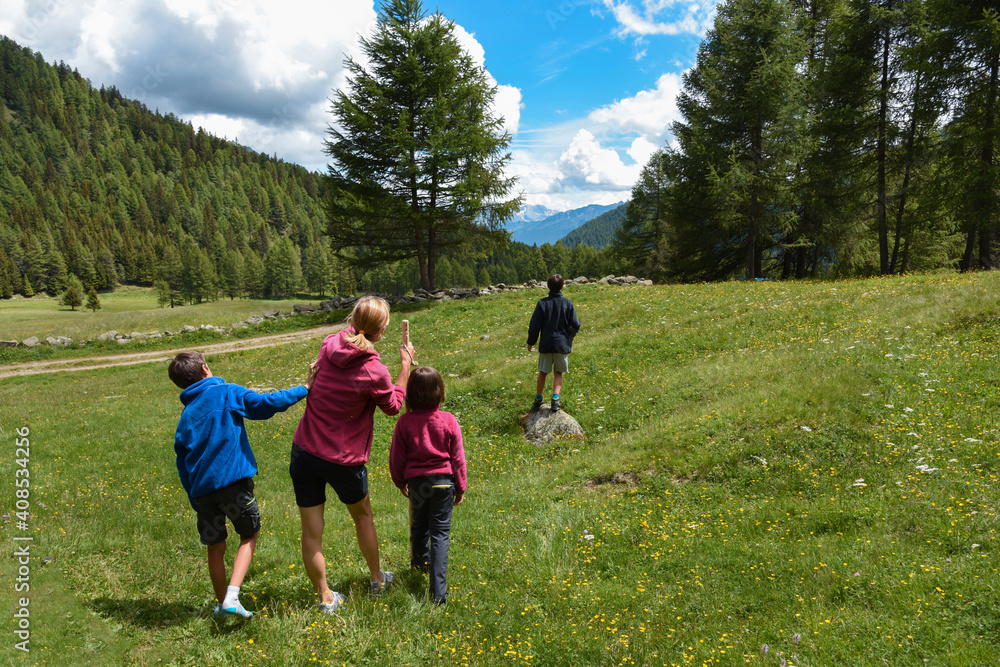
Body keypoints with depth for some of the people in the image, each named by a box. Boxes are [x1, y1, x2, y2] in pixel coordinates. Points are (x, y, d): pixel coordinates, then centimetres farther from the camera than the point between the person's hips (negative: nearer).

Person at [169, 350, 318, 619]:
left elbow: (182, 465, 17)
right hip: (232, 480, -5)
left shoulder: (185, 416, 16)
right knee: (249, 536, 13)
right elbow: (266, 404, -12)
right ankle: (232, 596, -2)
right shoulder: (227, 393, -1)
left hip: (201, 488, 5)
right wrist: (303, 388, -3)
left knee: (215, 547, 18)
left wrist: (195, 501, 22)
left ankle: (222, 604, 31)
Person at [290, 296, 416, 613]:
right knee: (363, 516, 24)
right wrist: (406, 365, 5)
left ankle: (325, 597, 26)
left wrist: (352, 327, 15)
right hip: (343, 461, -3)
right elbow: (393, 406, 1)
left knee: (311, 531, 12)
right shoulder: (374, 372, -18)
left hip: (304, 452, 3)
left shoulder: (330, 345, -6)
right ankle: (377, 579, 41)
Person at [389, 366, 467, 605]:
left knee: (419, 526, 24)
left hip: (416, 482, 1)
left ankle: (420, 561, 51)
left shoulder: (405, 421, -11)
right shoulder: (449, 421, -12)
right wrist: (460, 487, 9)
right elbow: (457, 457, -4)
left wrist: (400, 482, 16)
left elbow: (397, 457, -1)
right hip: (443, 481, -1)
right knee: (440, 533, 5)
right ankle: (438, 591, 2)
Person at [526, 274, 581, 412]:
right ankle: (555, 399, -4)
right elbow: (575, 324, -3)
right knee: (558, 373, 12)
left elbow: (534, 325, -5)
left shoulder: (542, 303, -6)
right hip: (562, 344, 0)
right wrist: (571, 335, 20)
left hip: (546, 345, 0)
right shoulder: (568, 303, -5)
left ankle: (538, 400, 22)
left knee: (542, 373, 14)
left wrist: (530, 342, 8)